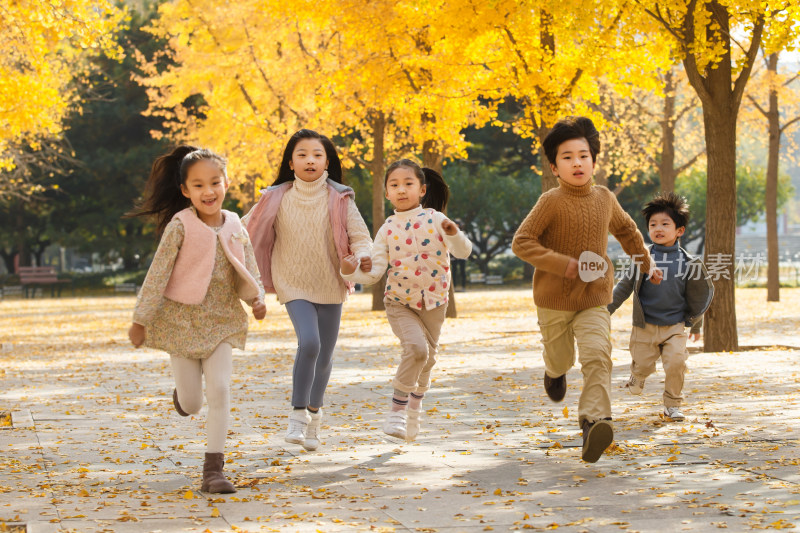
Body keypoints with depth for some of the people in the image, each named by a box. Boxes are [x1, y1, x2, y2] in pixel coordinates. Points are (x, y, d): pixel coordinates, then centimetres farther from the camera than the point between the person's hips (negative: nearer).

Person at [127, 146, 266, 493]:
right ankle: (183, 394, 43)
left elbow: (248, 273, 6)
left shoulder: (234, 226, -1)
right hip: (182, 320, -3)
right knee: (192, 405, 4)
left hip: (221, 321, 3)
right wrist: (140, 320, -9)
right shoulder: (180, 226, -13)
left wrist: (256, 298, -15)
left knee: (220, 392, -9)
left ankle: (213, 469, -4)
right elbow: (157, 274, -11)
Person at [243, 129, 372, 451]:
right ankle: (298, 415, -12)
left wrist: (361, 257, -25)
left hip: (330, 286, 2)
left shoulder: (339, 199, -3)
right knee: (309, 343, -23)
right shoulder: (276, 199, -3)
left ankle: (314, 413, 35)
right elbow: (246, 231, 5)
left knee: (324, 354, 11)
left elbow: (360, 237, -5)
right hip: (294, 285, -2)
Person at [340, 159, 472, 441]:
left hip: (434, 302, 2)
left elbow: (464, 252, -12)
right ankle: (396, 410, -13)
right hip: (399, 302, -1)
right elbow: (375, 271, -7)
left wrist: (454, 234, -32)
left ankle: (414, 410, 38)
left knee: (427, 357, 12)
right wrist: (352, 272, -25)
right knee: (416, 347, -24)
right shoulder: (387, 230, -4)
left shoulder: (435, 219, -7)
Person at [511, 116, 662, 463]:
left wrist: (646, 264, 30)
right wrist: (563, 264, -24)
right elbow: (521, 242, -17)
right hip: (553, 298, -2)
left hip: (594, 299, 2)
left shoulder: (605, 199, 1)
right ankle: (555, 371, 55)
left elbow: (627, 231, 22)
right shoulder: (551, 202, -14)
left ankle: (594, 421, -28)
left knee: (597, 356, -20)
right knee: (560, 357, 17)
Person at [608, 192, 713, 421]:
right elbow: (624, 287, 5)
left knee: (676, 363, -16)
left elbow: (698, 297, 11)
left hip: (675, 327, 0)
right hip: (645, 327, 0)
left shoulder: (687, 262, 0)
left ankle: (673, 405, 4)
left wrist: (695, 324, 17)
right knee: (643, 365, 6)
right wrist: (606, 310, 1)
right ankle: (637, 377, 44)